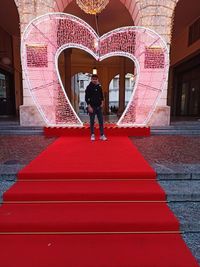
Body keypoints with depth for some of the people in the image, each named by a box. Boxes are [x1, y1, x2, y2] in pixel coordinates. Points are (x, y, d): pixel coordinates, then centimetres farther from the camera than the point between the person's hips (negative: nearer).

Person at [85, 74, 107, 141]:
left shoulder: (99, 87, 7)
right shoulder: (89, 87, -5)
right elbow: (86, 98, -7)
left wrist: (102, 103, 3)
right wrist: (89, 106, -13)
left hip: (99, 107, 4)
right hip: (92, 107, -3)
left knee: (101, 121, 2)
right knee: (92, 122, 4)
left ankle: (102, 135, 9)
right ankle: (92, 135, 15)